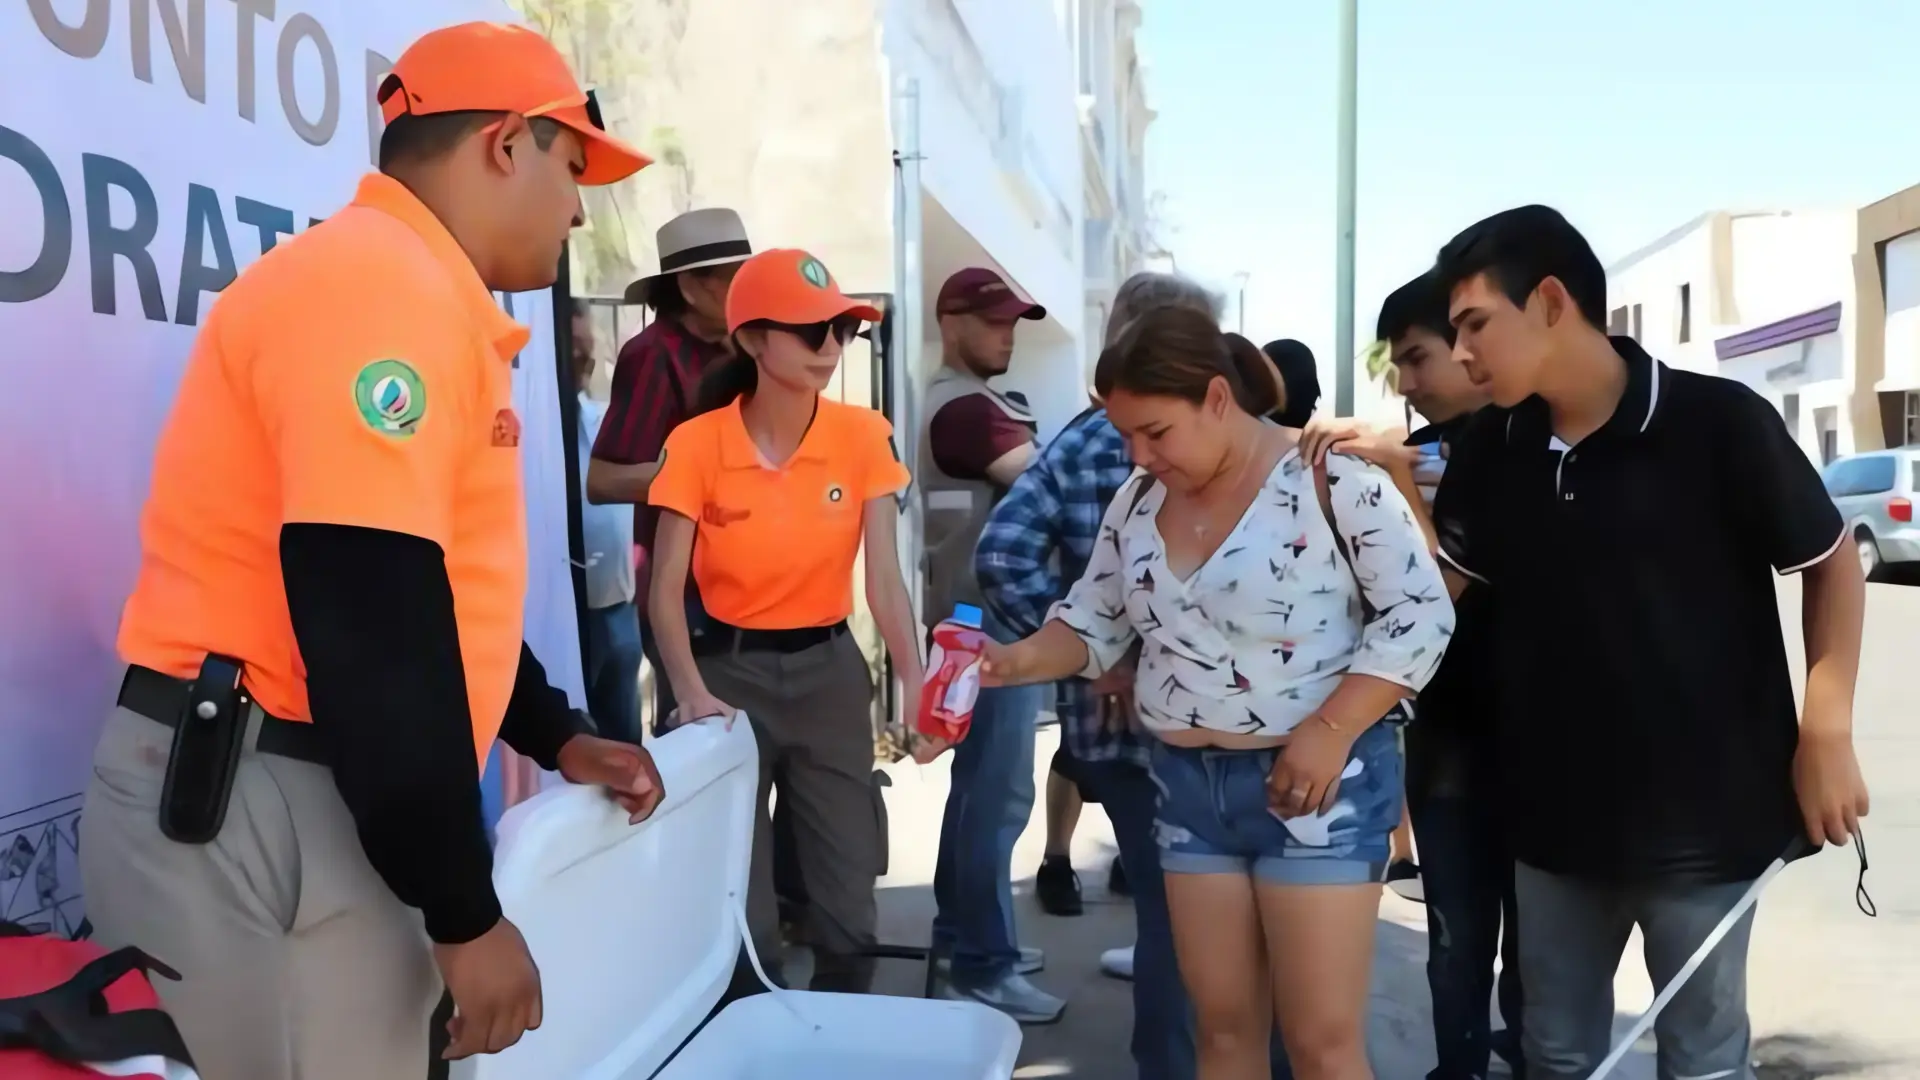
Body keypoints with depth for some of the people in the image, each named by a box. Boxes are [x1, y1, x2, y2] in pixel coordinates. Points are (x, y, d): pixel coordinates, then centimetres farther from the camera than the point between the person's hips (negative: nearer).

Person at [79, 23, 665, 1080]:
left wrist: (556, 737, 21)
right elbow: (371, 626, -25)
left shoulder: (417, 296, 16)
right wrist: (464, 912, -19)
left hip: (314, 796, 10)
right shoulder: (379, 284, -19)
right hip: (243, 805, -10)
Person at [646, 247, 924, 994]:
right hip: (733, 670, -2)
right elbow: (665, 591, -8)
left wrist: (916, 680, -25)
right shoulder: (697, 445, -11)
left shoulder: (863, 437, -6)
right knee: (737, 904, 6)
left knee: (849, 897, 6)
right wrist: (692, 694, -23)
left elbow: (884, 578, -10)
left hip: (830, 670, 2)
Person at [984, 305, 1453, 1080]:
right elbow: (1095, 621, 11)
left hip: (1316, 783, -5)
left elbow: (1421, 614, -12)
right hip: (1187, 784, 6)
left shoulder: (1332, 478, -13)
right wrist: (1017, 660, -8)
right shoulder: (1138, 502, 5)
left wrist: (1330, 732, -19)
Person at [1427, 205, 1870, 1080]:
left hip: (1705, 816, -4)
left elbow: (1830, 565, -4)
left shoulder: (1719, 423, -13)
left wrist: (1826, 732, -10)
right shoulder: (1490, 450, 1)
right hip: (1554, 819, 4)